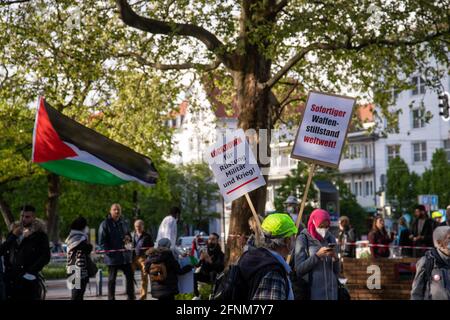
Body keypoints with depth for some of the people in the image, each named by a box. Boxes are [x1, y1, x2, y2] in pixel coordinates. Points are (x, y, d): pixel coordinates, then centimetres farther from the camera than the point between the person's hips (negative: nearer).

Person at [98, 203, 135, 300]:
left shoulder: (124, 223, 13)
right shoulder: (105, 224, -5)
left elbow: (129, 235, 27)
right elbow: (102, 241, -8)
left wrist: (128, 238, 3)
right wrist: (109, 251, -16)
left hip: (125, 255, 5)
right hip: (112, 256, -5)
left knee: (130, 276, 7)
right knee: (112, 279, 4)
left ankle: (131, 297, 16)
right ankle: (111, 298, 11)